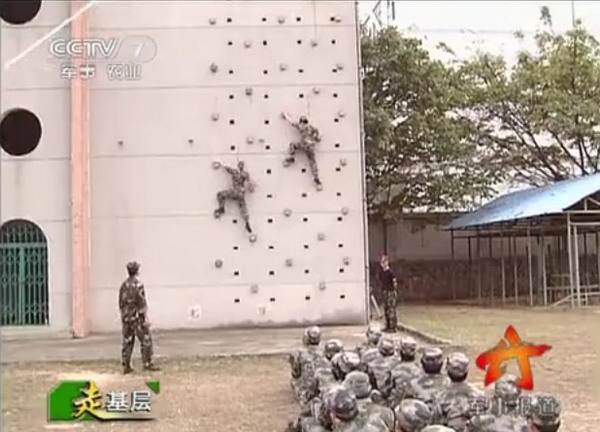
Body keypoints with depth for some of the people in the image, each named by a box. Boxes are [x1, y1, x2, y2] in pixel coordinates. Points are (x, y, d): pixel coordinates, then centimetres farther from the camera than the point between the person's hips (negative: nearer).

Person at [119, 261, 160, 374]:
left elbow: (121, 303, 14)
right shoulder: (138, 284, -12)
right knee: (146, 340, -1)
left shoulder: (124, 285, 9)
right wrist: (146, 318, -14)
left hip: (126, 317, 7)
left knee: (127, 341, 8)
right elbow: (142, 303, -16)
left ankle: (126, 366, 7)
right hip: (137, 317, -7)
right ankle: (147, 363, -3)